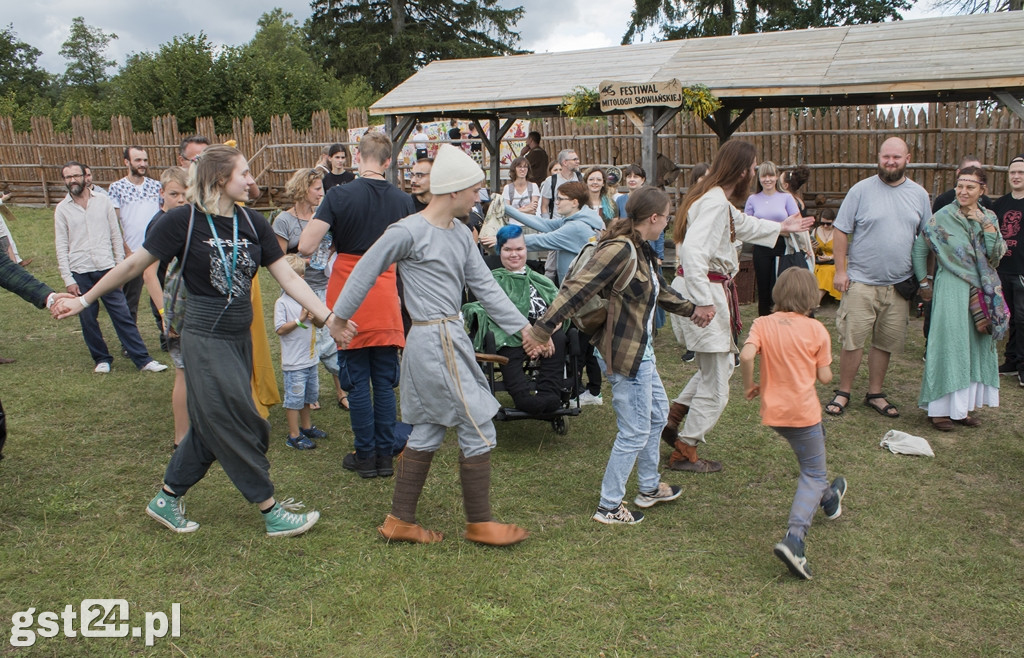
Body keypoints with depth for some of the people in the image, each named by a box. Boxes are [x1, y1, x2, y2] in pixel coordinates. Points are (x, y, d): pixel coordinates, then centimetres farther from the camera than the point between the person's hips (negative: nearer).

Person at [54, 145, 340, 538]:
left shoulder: (253, 223, 2)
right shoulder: (184, 221, -12)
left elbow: (287, 277, 0)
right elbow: (134, 265, -4)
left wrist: (327, 316, -8)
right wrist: (85, 300, 1)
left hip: (240, 338, 6)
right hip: (205, 339, -6)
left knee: (210, 428, 15)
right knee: (238, 427, 0)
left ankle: (166, 500, 33)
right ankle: (271, 512, 13)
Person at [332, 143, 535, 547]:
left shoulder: (461, 234, 10)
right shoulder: (409, 232, -14)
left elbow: (485, 286, 10)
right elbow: (365, 272, -6)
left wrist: (523, 328, 6)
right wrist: (339, 316, 1)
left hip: (450, 341, 9)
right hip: (435, 343, -9)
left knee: (428, 433, 15)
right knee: (478, 429, -2)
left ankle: (400, 520, 26)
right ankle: (479, 523, 13)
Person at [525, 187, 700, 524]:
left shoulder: (641, 250, 8)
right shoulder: (620, 250, -22)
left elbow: (659, 290, 25)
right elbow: (577, 289, -28)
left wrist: (691, 309, 35)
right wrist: (542, 330, -32)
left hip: (641, 350, 11)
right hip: (625, 353, -11)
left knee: (657, 413, 24)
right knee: (635, 432, 0)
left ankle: (649, 488, 41)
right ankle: (609, 507, 15)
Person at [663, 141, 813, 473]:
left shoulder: (720, 201, 13)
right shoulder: (714, 202, -20)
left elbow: (742, 224, 34)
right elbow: (693, 251, -32)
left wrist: (781, 227, 48)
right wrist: (703, 302, -32)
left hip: (713, 290, 10)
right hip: (707, 292, -10)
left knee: (720, 364, 22)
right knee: (714, 382, 2)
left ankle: (672, 418, 27)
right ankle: (684, 453, 15)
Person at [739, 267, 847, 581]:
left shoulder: (763, 324, -5)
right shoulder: (816, 329, -8)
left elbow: (746, 356, -21)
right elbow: (825, 377, -6)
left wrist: (749, 385, -5)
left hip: (774, 411, 4)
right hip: (804, 410, -4)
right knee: (814, 472, 4)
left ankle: (826, 497, 53)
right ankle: (794, 537, -15)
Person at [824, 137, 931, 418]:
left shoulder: (919, 194, 8)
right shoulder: (861, 190, -3)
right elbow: (841, 231, -3)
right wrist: (840, 270, -8)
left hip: (899, 284, 3)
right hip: (861, 281, -3)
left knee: (886, 343, 10)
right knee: (853, 341, -2)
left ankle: (875, 393, 23)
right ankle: (843, 392, 13)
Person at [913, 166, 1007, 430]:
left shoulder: (989, 217, 6)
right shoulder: (943, 217, -7)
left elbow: (997, 254, -3)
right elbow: (919, 249, -2)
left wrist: (985, 226, -12)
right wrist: (923, 282, 0)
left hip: (982, 290, 5)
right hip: (952, 291, -5)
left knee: (976, 346, 9)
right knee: (949, 344, -4)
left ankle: (963, 405, 20)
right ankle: (940, 408, 4)